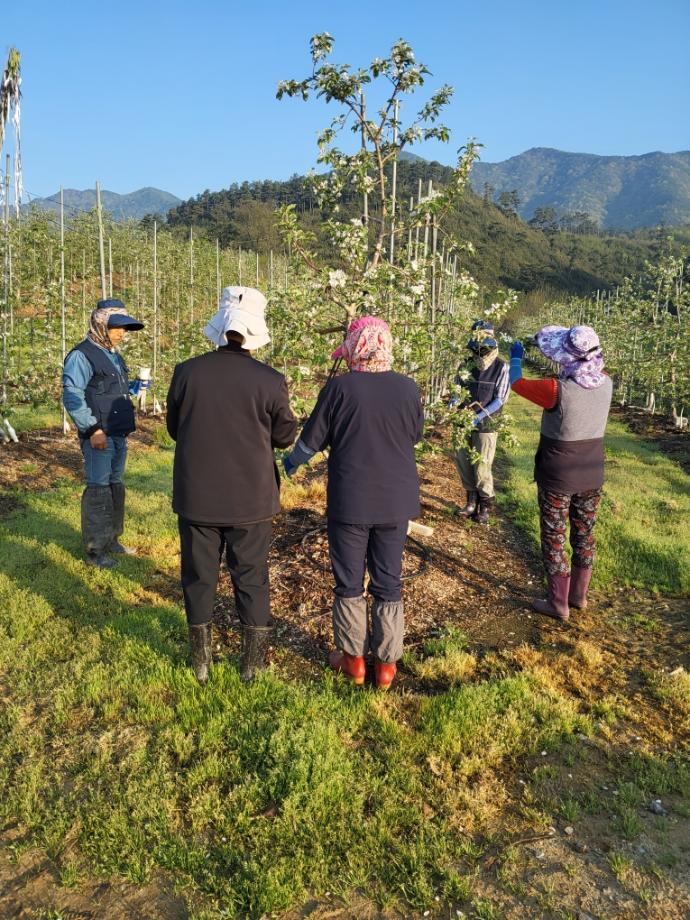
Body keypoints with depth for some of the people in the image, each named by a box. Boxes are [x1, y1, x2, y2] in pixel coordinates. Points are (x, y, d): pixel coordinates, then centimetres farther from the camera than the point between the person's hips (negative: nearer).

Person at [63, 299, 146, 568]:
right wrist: (93, 429, -22)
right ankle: (95, 551, 2)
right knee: (99, 489, -5)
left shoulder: (113, 355, 16)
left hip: (120, 434, 9)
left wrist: (133, 388, 5)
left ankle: (112, 539, 28)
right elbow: (72, 397, -18)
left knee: (116, 486, 16)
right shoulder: (82, 355, -12)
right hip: (99, 436, -9)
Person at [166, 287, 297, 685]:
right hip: (250, 499, -1)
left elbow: (175, 428, 4)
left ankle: (202, 661, 27)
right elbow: (285, 436, -3)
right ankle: (254, 662, 25)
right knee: (252, 578, 14)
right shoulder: (269, 380, -14)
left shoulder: (187, 372, -9)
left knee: (199, 576, 15)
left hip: (196, 495, 1)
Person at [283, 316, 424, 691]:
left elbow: (313, 438, -3)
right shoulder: (407, 388, -5)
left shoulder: (340, 387, -13)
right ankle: (387, 662, 20)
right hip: (396, 502, 3)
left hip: (349, 501, -2)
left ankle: (353, 658, 22)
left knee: (349, 582, 12)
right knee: (389, 582, 12)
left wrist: (291, 462, 16)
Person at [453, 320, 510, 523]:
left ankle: (486, 505, 16)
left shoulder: (501, 368, -8)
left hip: (486, 425, -4)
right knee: (463, 463, 11)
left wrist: (479, 416, -19)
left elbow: (499, 399, -9)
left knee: (482, 468, -3)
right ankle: (472, 501, 28)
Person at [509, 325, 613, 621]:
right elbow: (593, 366, 16)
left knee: (554, 538, 9)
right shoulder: (605, 383, -9)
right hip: (592, 475, 6)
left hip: (558, 477, -5)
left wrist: (516, 357, 12)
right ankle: (579, 595, 34)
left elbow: (516, 383, -8)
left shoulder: (558, 390, -25)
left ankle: (559, 603, 18)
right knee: (584, 535, 18)